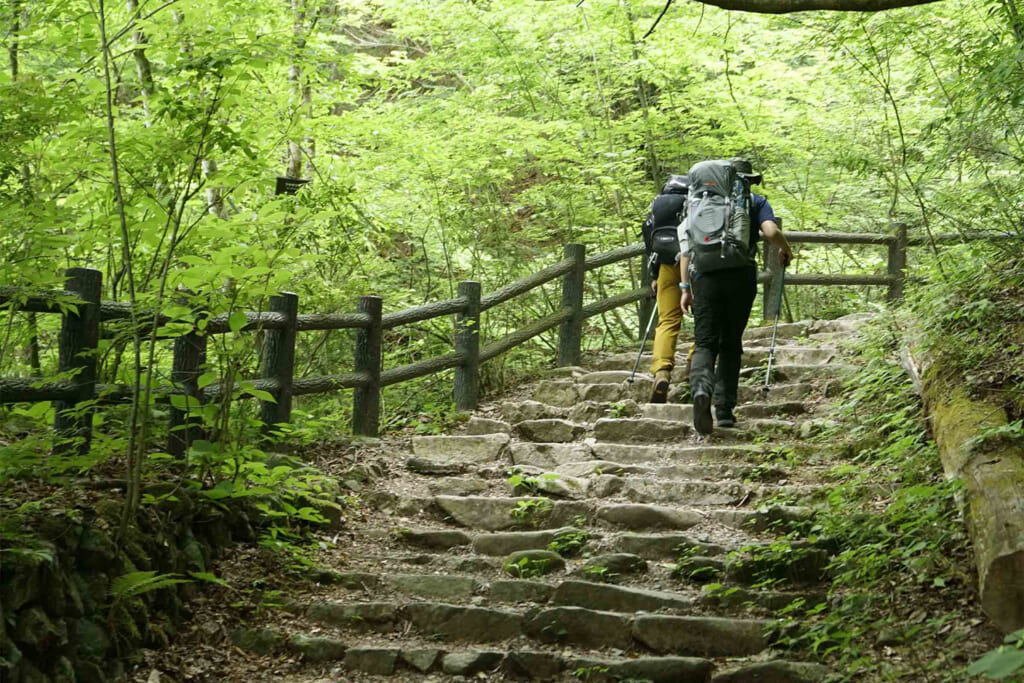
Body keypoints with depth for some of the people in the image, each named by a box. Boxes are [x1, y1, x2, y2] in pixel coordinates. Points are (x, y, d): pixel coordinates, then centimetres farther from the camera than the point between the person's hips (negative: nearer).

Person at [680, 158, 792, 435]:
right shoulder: (756, 201, 11)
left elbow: (686, 244, 9)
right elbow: (771, 232, -8)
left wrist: (685, 287, 9)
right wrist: (785, 250, 14)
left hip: (705, 277, 1)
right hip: (740, 277, -1)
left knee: (705, 344, -1)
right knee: (731, 346, 12)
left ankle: (701, 388, -31)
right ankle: (725, 410, 10)